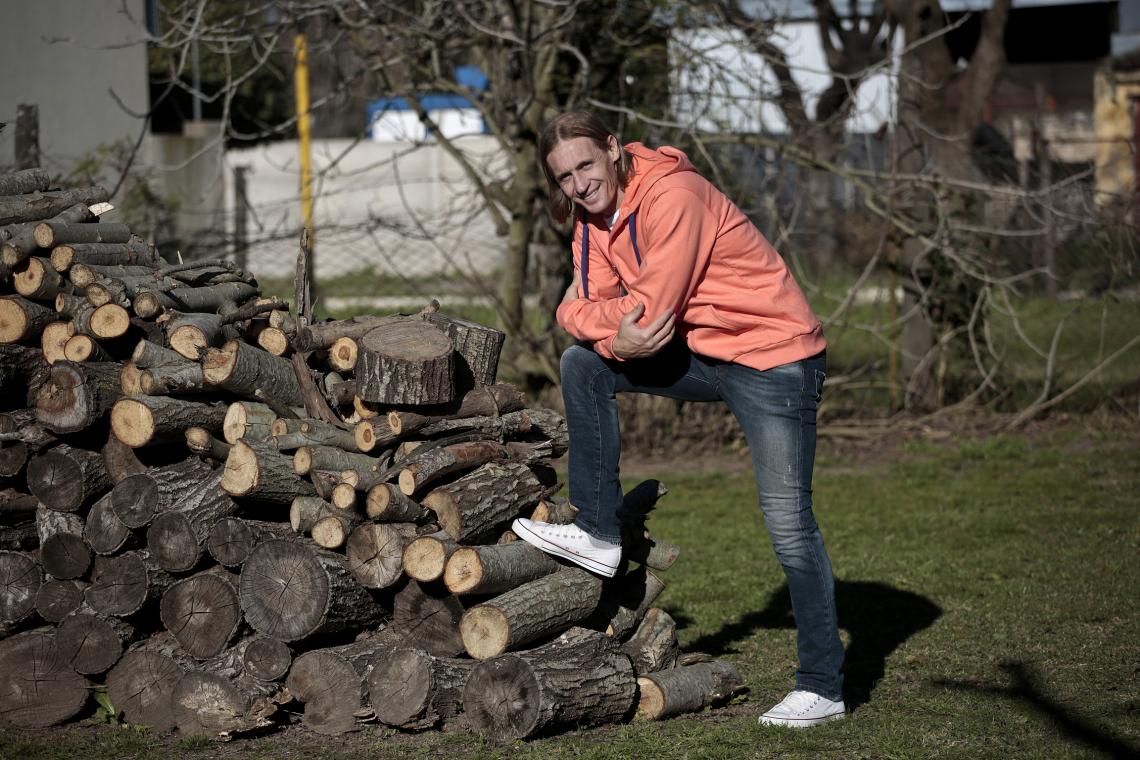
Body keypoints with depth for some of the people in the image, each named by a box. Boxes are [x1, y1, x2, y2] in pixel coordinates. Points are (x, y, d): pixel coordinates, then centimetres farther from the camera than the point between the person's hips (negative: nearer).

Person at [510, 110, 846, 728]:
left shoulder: (673, 196, -23)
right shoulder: (594, 215, 5)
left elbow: (650, 308, -25)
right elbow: (579, 309, -1)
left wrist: (593, 313, -7)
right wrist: (615, 335, -22)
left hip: (774, 358, -8)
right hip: (702, 353, 8)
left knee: (788, 522, -8)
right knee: (583, 364, 2)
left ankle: (822, 687, 0)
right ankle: (599, 534, 7)